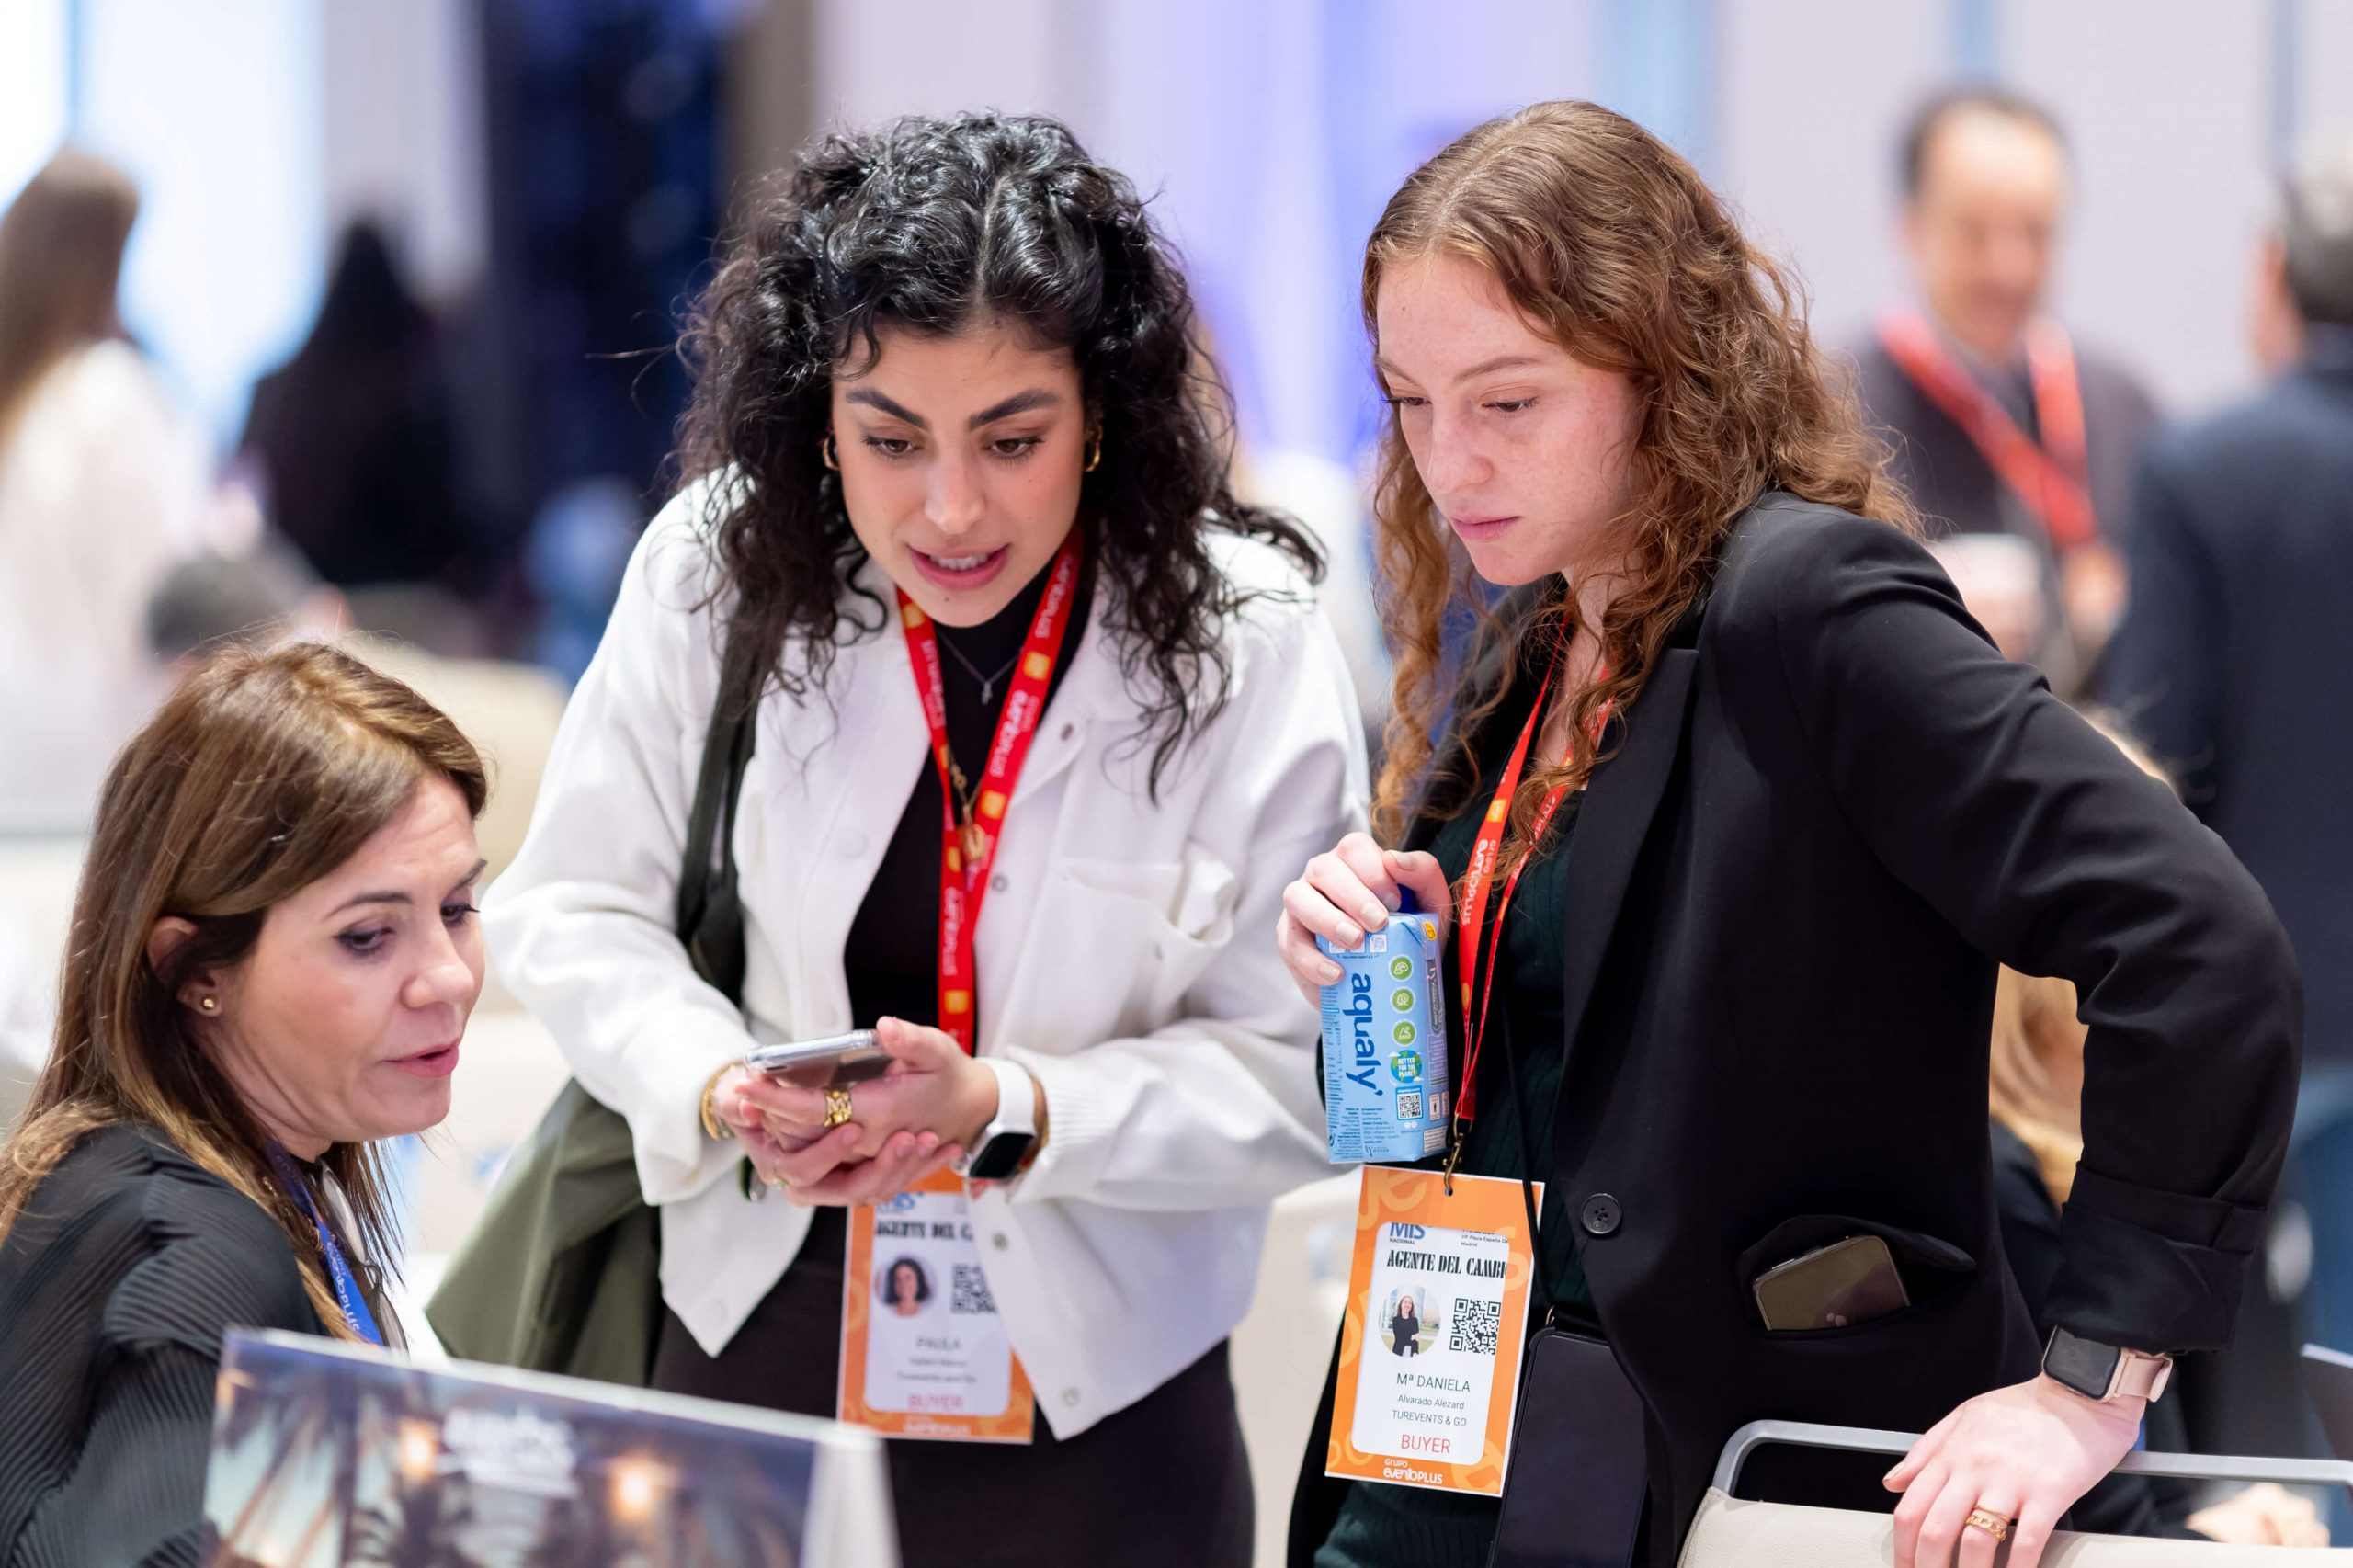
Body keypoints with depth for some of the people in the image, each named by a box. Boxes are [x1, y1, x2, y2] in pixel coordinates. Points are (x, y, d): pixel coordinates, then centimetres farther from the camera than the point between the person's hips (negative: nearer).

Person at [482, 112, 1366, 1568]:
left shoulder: (1246, 641, -13)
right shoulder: (718, 569, -9)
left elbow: (1292, 1076, -11)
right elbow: (577, 912, 1)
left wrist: (1005, 1112, -24)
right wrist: (724, 1092, -17)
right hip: (762, 1338, 2)